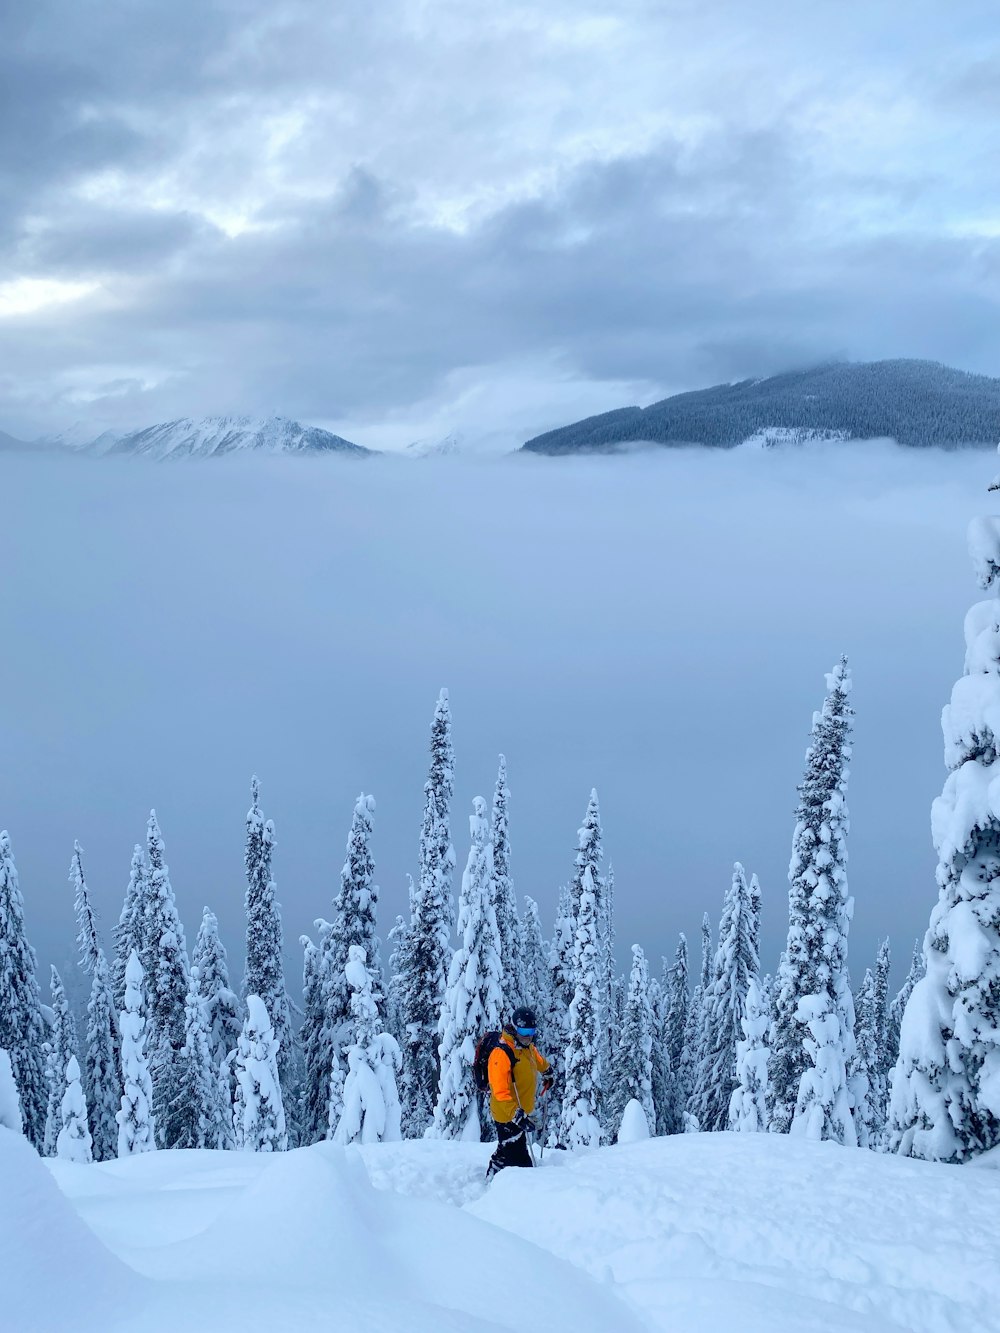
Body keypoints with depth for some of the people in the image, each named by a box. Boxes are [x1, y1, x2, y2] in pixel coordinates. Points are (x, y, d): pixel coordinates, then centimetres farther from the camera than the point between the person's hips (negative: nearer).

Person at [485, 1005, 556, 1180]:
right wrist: (516, 1114, -37)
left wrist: (548, 1072, 49)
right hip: (507, 1115, -9)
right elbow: (500, 1092, -29)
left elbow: (539, 1060, 32)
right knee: (520, 1159, -9)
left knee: (505, 1153, 20)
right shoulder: (502, 1053, -23)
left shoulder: (528, 1047, 5)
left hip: (521, 1112, 9)